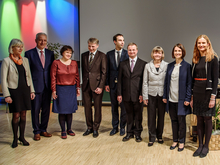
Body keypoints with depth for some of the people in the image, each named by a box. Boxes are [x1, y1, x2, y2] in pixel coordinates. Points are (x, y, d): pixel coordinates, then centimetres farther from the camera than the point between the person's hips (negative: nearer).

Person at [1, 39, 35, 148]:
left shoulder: (25, 60, 9)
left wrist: (32, 90, 8)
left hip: (25, 90, 4)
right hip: (14, 91, -4)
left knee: (23, 115, 9)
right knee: (16, 115, 0)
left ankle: (22, 137, 22)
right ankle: (15, 138, 16)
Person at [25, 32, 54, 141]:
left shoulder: (50, 53, 9)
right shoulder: (29, 53, -1)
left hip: (47, 87, 3)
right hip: (35, 86, -3)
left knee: (46, 109, 10)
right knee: (35, 110, 4)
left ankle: (43, 130, 25)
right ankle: (36, 132, 17)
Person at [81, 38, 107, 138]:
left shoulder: (102, 56, -3)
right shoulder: (84, 55, 10)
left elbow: (104, 72, -7)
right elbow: (83, 70, 15)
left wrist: (101, 86, -12)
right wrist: (84, 82, 10)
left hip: (96, 84, -4)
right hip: (86, 84, 4)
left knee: (97, 107, 4)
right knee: (87, 107, 9)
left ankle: (95, 129, 17)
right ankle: (89, 127, 24)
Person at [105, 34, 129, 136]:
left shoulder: (127, 54, -2)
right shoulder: (109, 54, 6)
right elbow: (107, 70, 7)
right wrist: (106, 83, 2)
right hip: (113, 84, 2)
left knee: (123, 106, 5)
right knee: (114, 106, 11)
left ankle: (122, 127, 20)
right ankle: (115, 127, 24)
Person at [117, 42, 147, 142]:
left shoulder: (143, 64, -1)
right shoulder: (123, 64, 8)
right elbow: (120, 80, 7)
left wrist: (142, 94, -9)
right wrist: (119, 94, 2)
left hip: (138, 95, -2)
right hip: (126, 95, 3)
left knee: (138, 115, 7)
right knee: (129, 114, 12)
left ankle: (138, 133, 23)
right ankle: (129, 133, 25)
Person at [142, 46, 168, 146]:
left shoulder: (166, 66, -1)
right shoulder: (148, 66, 3)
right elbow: (145, 82, 4)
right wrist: (145, 96, 0)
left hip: (162, 95, -1)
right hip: (151, 94, 1)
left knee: (161, 116, 9)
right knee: (151, 117, 4)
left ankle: (159, 136, 25)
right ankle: (152, 137, 16)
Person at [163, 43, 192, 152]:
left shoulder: (187, 66, -4)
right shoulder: (170, 66, 9)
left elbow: (189, 83, -6)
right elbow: (166, 81, 11)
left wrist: (187, 98, -12)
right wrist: (165, 96, 6)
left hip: (181, 99, -4)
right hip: (171, 99, 4)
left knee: (181, 120, 5)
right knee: (173, 120, 11)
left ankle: (182, 142, 18)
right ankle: (175, 140, 24)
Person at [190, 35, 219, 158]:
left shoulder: (213, 58, -5)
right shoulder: (196, 60, 11)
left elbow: (215, 79, -9)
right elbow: (193, 78, 12)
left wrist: (213, 97, -15)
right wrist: (192, 96, 10)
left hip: (207, 92, -5)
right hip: (197, 92, 5)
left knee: (207, 119, 3)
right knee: (199, 120, 9)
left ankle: (206, 146, 14)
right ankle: (200, 145, 18)